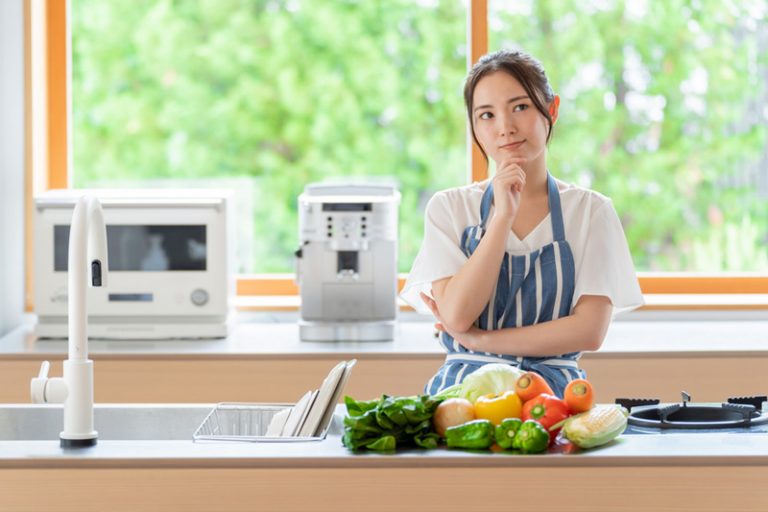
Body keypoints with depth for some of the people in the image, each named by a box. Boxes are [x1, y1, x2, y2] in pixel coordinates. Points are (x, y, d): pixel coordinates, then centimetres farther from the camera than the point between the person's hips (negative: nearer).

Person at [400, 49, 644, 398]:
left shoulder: (589, 210, 6)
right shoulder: (449, 208, 7)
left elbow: (590, 330, -5)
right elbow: (457, 317, -8)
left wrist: (480, 339, -6)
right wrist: (503, 215, -12)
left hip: (552, 393, 0)